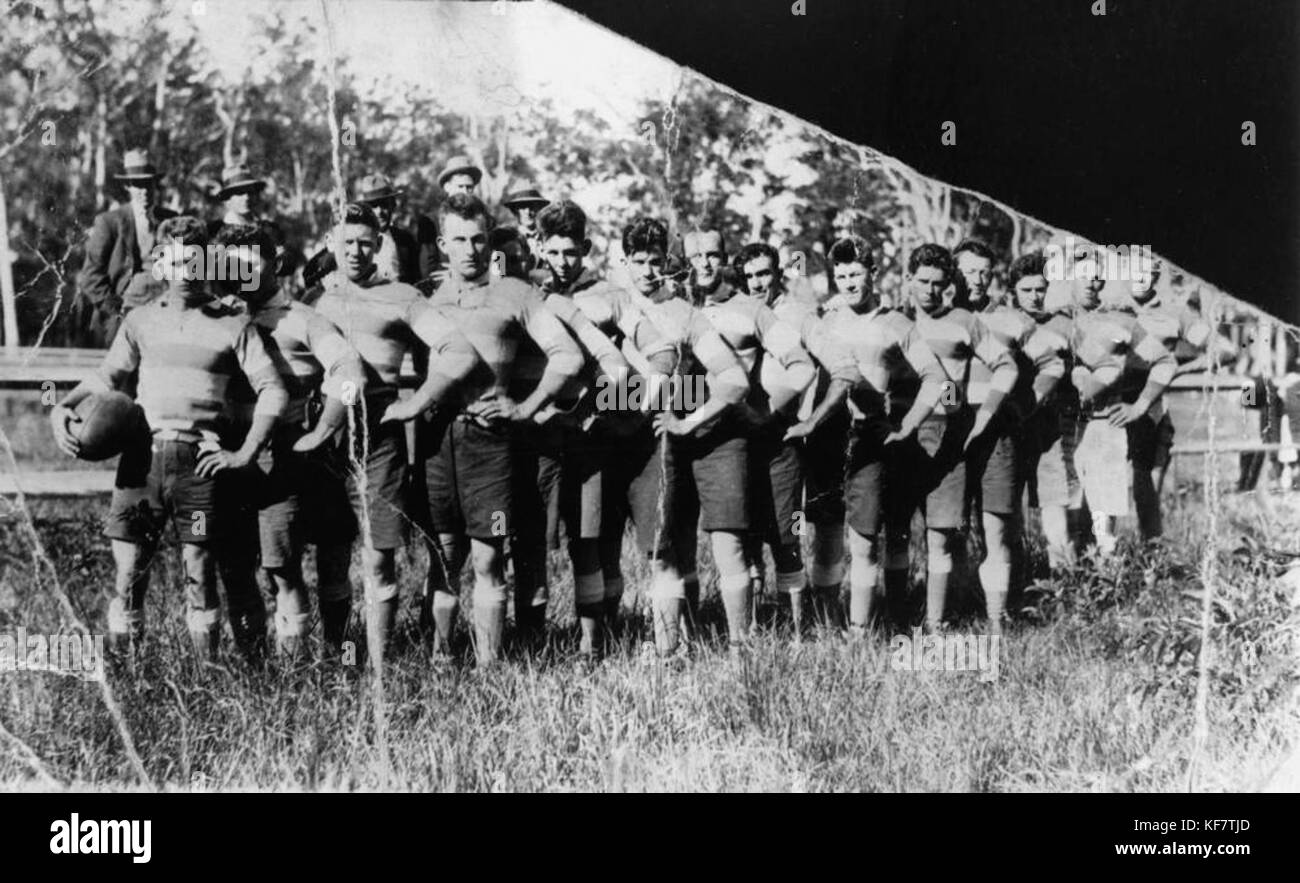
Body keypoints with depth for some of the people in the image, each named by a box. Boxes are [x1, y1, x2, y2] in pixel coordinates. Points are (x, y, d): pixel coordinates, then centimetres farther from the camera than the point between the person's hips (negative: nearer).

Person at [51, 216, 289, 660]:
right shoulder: (140, 320, 14)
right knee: (128, 567, 1)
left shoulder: (233, 325, 5)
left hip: (199, 462, -2)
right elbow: (108, 377, 14)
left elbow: (272, 390, 1)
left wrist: (244, 454, -6)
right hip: (141, 456, 2)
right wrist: (63, 407, -4)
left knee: (200, 570, 2)